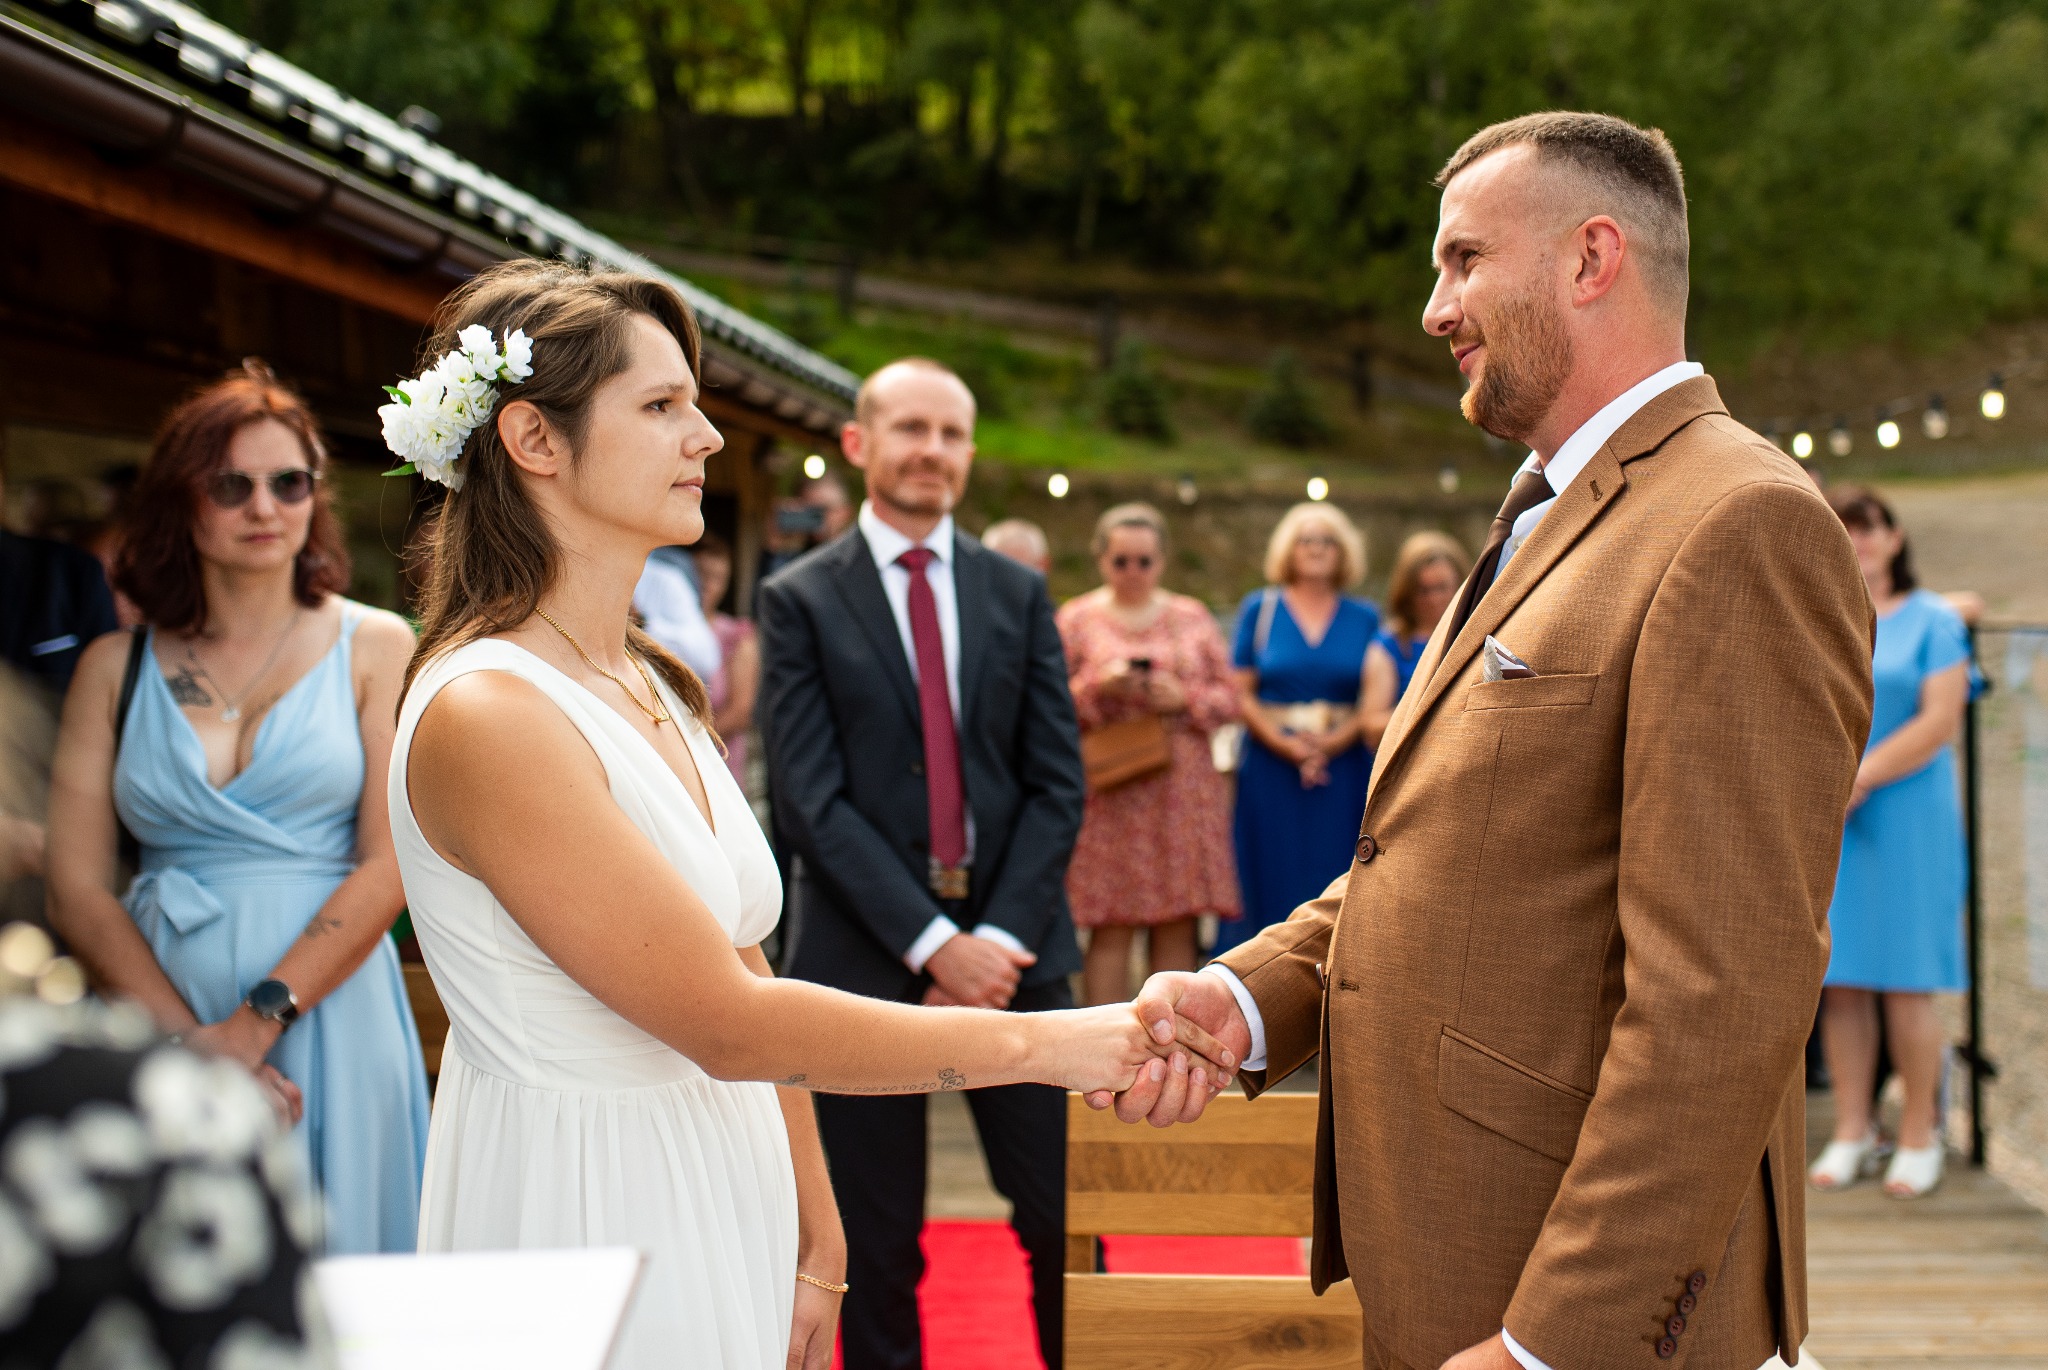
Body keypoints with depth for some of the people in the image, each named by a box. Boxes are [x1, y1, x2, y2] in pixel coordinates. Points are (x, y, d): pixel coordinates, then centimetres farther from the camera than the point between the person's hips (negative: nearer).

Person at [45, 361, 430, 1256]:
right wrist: (189, 1040, -12)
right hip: (157, 1025, 1)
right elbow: (75, 891, 1)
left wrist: (258, 1022, -14)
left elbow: (390, 866, -4)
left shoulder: (375, 646, 3)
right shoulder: (116, 666, 7)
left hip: (329, 1010, -1)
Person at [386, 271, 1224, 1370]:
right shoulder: (483, 713, -20)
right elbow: (729, 1023, -22)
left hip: (716, 1216, 8)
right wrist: (1043, 1043, -17)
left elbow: (747, 973, 9)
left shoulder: (652, 686, 7)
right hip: (584, 1220, -8)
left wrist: (813, 1247, 7)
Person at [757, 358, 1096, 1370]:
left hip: (1009, 948, 2)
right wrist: (932, 940, -14)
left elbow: (1056, 782, 4)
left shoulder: (1018, 593, 10)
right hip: (866, 954, -2)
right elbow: (809, 799, -8)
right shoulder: (800, 601, 0)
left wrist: (1000, 935, -8)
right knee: (877, 1249, 7)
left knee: (1065, 1220, 6)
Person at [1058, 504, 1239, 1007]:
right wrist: (1097, 687, -14)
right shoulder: (1076, 618, 6)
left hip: (1183, 791, 2)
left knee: (1178, 925, 2)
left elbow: (1229, 697, 10)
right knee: (1110, 927, -5)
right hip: (1108, 793, -2)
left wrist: (1186, 698, -9)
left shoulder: (1192, 617, 11)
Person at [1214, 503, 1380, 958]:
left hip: (1343, 771, 1)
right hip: (1270, 769, -1)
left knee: (1333, 889, 0)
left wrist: (1331, 743, -12)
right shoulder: (1259, 609, 6)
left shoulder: (1364, 619, 9)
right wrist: (1287, 746, -12)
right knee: (1271, 882, -1)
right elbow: (1241, 692, 1)